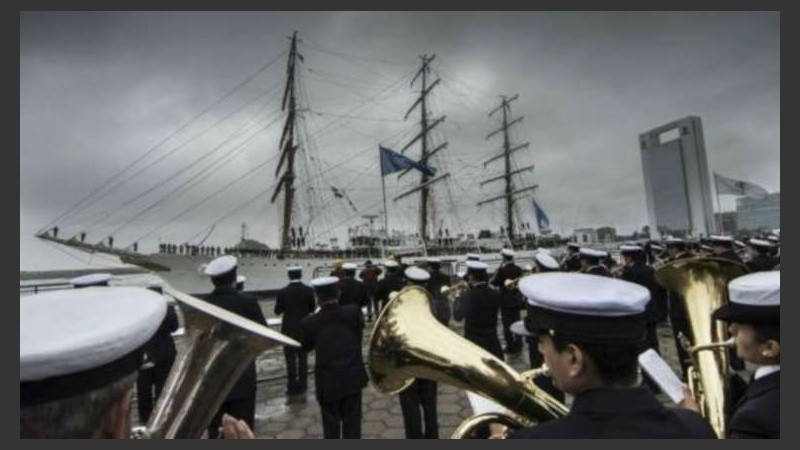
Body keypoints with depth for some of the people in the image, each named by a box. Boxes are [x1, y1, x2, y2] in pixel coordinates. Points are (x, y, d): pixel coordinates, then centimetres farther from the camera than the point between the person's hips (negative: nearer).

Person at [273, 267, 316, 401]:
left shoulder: (282, 292, -11)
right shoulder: (309, 290, -9)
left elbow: (277, 311, -2)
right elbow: (312, 309, 0)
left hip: (288, 330, -1)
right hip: (304, 330, 1)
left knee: (290, 362, 9)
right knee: (303, 360, 12)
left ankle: (291, 392, 16)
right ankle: (302, 390, 21)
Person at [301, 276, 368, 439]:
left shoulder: (309, 323, -13)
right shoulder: (354, 312, -11)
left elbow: (305, 347, 5)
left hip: (328, 381, -1)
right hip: (353, 377, 2)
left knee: (331, 423, 16)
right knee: (352, 421, 17)